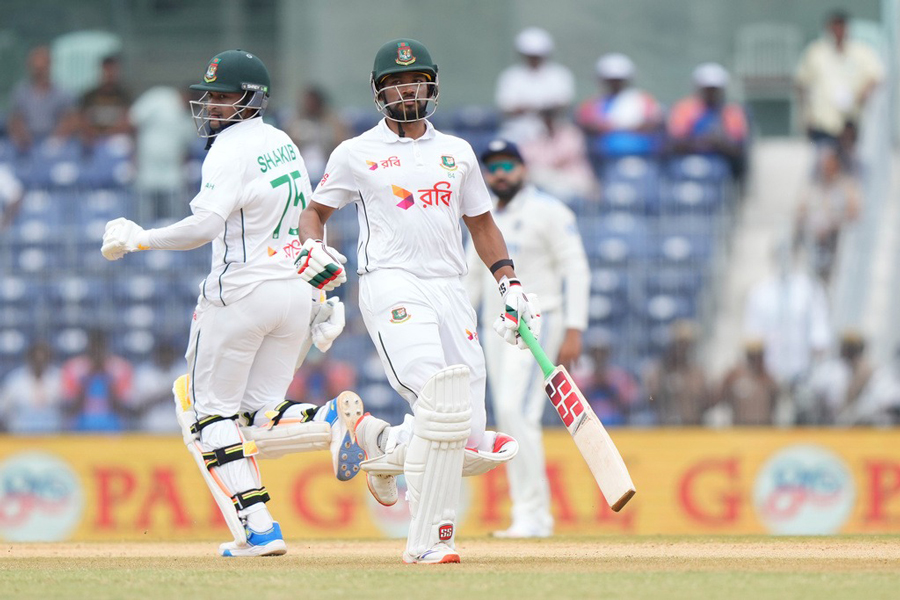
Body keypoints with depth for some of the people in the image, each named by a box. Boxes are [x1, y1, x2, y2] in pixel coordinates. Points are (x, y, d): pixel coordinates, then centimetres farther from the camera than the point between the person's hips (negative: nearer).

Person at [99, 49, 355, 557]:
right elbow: (308, 223, 20)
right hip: (296, 289, 8)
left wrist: (139, 238, -14)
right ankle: (332, 417, -17)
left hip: (241, 291, -8)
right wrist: (321, 297, 25)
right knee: (260, 422, 11)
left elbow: (204, 225, -25)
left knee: (211, 414, 3)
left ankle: (257, 528, -9)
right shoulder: (284, 144, 15)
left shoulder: (232, 150, -13)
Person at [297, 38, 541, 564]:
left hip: (450, 290, 5)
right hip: (391, 285, -5)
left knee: (474, 449, -3)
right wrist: (314, 249, -6)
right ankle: (429, 540, -17)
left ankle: (383, 444, 27)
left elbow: (481, 224, 26)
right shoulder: (357, 154, 9)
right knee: (444, 399, -29)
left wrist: (511, 284, 13)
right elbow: (314, 212, 16)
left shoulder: (457, 152, 20)